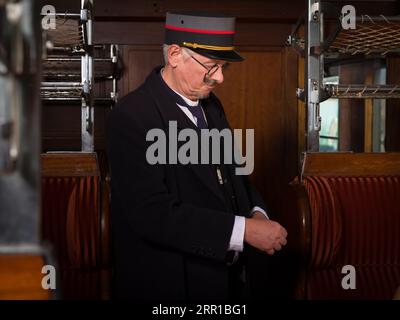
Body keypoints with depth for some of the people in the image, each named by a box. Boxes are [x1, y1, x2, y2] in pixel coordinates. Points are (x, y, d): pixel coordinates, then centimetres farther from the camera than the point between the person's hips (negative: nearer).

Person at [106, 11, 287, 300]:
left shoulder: (211, 105, 6)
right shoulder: (131, 118, -20)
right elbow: (153, 213, -27)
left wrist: (256, 212, -5)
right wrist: (244, 230, -26)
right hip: (171, 284, -7)